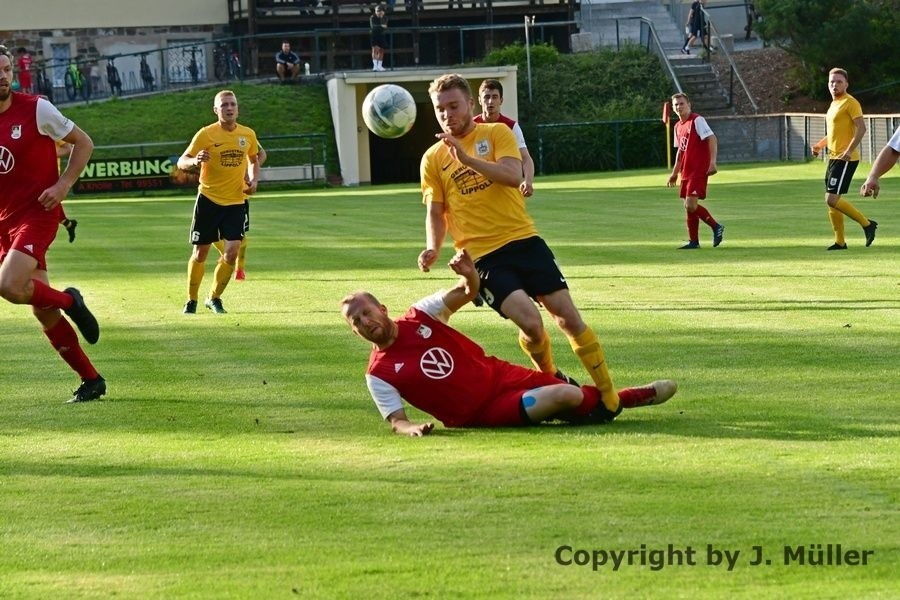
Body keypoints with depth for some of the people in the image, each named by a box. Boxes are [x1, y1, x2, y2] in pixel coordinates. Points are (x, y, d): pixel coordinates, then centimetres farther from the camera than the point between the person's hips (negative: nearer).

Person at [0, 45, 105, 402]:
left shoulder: (35, 109, -9)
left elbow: (83, 143, 0)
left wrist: (63, 185, -11)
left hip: (37, 214, -5)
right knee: (43, 312, 4)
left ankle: (68, 300, 2)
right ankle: (91, 380, 16)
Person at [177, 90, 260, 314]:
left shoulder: (248, 135, 2)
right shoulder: (206, 134, -9)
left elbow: (254, 160, 21)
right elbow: (181, 162, -7)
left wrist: (253, 181, 3)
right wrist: (195, 161, -30)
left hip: (236, 201, 2)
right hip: (208, 199, -2)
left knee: (232, 251, -11)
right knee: (200, 253, 4)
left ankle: (214, 298, 8)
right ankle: (191, 300, 22)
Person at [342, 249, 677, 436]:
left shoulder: (420, 316, 0)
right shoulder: (379, 373, -10)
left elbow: (468, 293, 5)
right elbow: (395, 420, -11)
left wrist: (468, 275, -19)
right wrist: (411, 428, -35)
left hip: (499, 375, 5)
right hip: (481, 413, -5)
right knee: (566, 397, -18)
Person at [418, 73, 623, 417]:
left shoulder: (497, 133, 5)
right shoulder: (433, 159, 8)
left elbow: (513, 175, -12)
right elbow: (435, 212, 9)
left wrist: (468, 158, -24)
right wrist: (433, 249, -10)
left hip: (524, 241, 1)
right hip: (483, 257, -1)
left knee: (567, 315, -7)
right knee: (529, 320, -22)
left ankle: (610, 397, 4)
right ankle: (550, 377, 8)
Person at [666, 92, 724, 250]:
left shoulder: (697, 120, -10)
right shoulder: (678, 126, 15)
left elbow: (712, 139, -17)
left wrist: (712, 162, -26)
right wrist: (675, 173, 24)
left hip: (699, 171, -8)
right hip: (686, 172, 8)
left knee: (690, 205, -15)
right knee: (688, 207, 8)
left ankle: (715, 226, 1)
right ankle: (693, 241, 14)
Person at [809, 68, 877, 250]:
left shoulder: (850, 103, -11)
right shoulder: (834, 104, 18)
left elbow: (861, 128, -19)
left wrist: (849, 151, -27)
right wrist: (820, 145, 14)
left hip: (845, 159, -10)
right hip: (834, 158, 10)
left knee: (832, 199, -16)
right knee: (831, 201, 8)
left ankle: (866, 224, -5)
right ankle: (840, 242, 14)